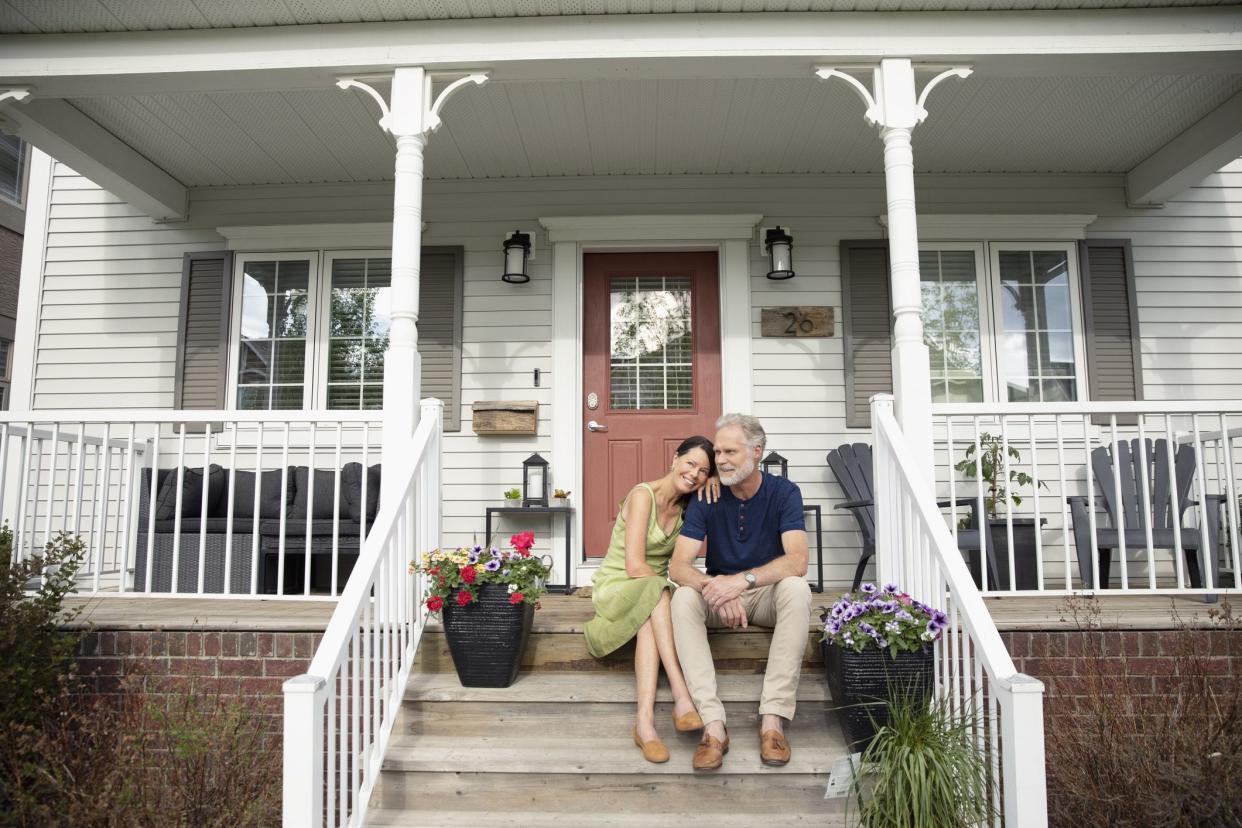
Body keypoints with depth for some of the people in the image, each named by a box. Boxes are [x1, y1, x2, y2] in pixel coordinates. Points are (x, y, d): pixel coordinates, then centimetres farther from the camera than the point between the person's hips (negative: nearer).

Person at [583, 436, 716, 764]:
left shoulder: (686, 504, 5)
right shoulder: (643, 495, -17)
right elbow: (634, 566, -21)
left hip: (655, 593, 5)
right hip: (616, 587, -5)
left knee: (651, 620, -31)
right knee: (656, 594, -37)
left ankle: (645, 719, -43)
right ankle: (682, 696, -42)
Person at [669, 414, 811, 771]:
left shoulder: (784, 493, -11)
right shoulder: (706, 498, -8)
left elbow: (797, 561, -25)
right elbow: (678, 566, -16)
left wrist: (742, 580, -40)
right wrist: (713, 586, -38)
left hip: (767, 594, -1)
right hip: (719, 598, 1)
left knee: (796, 589, -33)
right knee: (683, 597, -29)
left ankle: (773, 718, -31)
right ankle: (713, 723, -34)